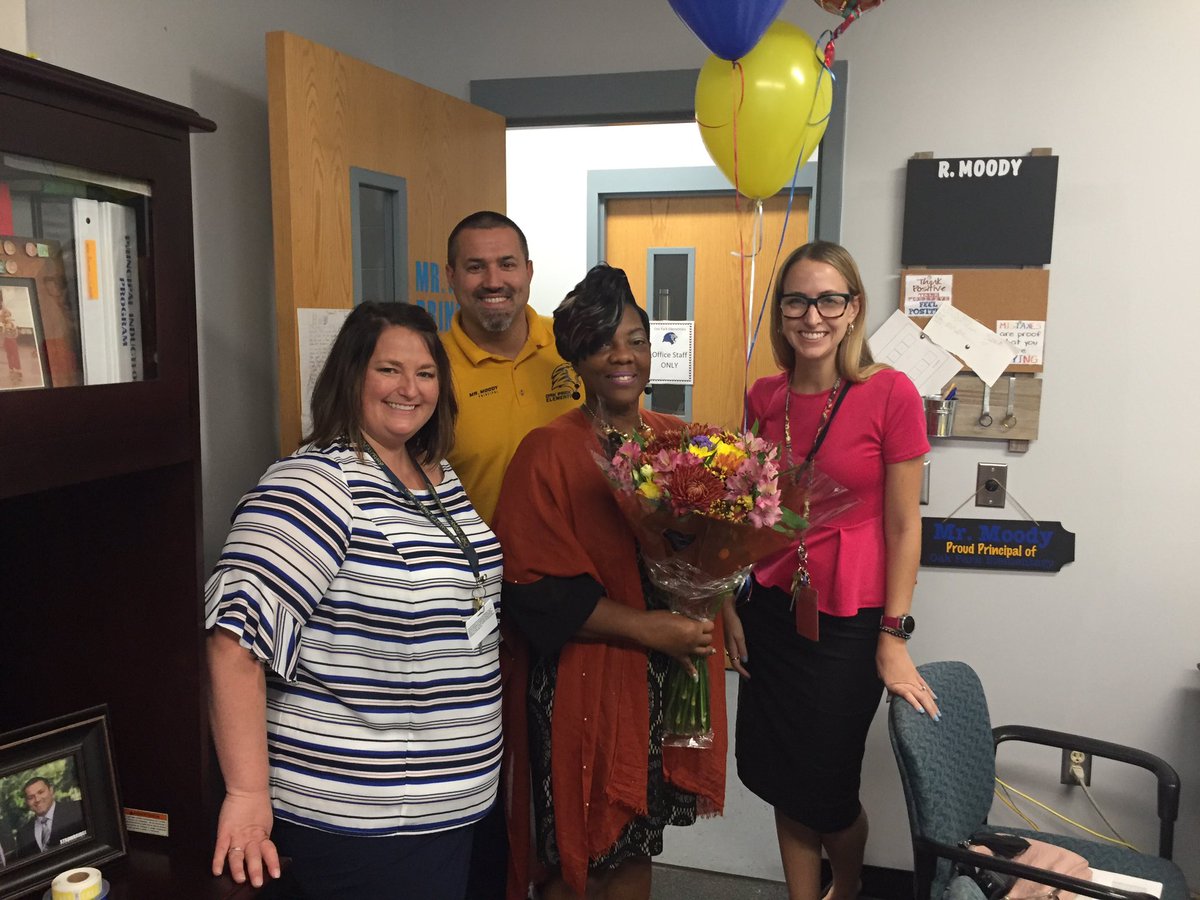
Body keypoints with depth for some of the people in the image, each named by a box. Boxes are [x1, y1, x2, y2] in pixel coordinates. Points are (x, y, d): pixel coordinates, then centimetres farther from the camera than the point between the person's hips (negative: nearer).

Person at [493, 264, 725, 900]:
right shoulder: (548, 452, -12)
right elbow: (535, 588, -17)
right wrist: (646, 627, -19)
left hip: (668, 678, 5)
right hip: (581, 683, -5)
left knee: (637, 847, 19)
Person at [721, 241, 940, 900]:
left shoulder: (890, 394, -13)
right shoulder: (763, 398, 1)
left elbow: (903, 526, -10)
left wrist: (893, 637, -10)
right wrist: (730, 608, 6)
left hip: (848, 617, -4)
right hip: (770, 609, 4)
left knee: (827, 791, 12)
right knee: (781, 783, 15)